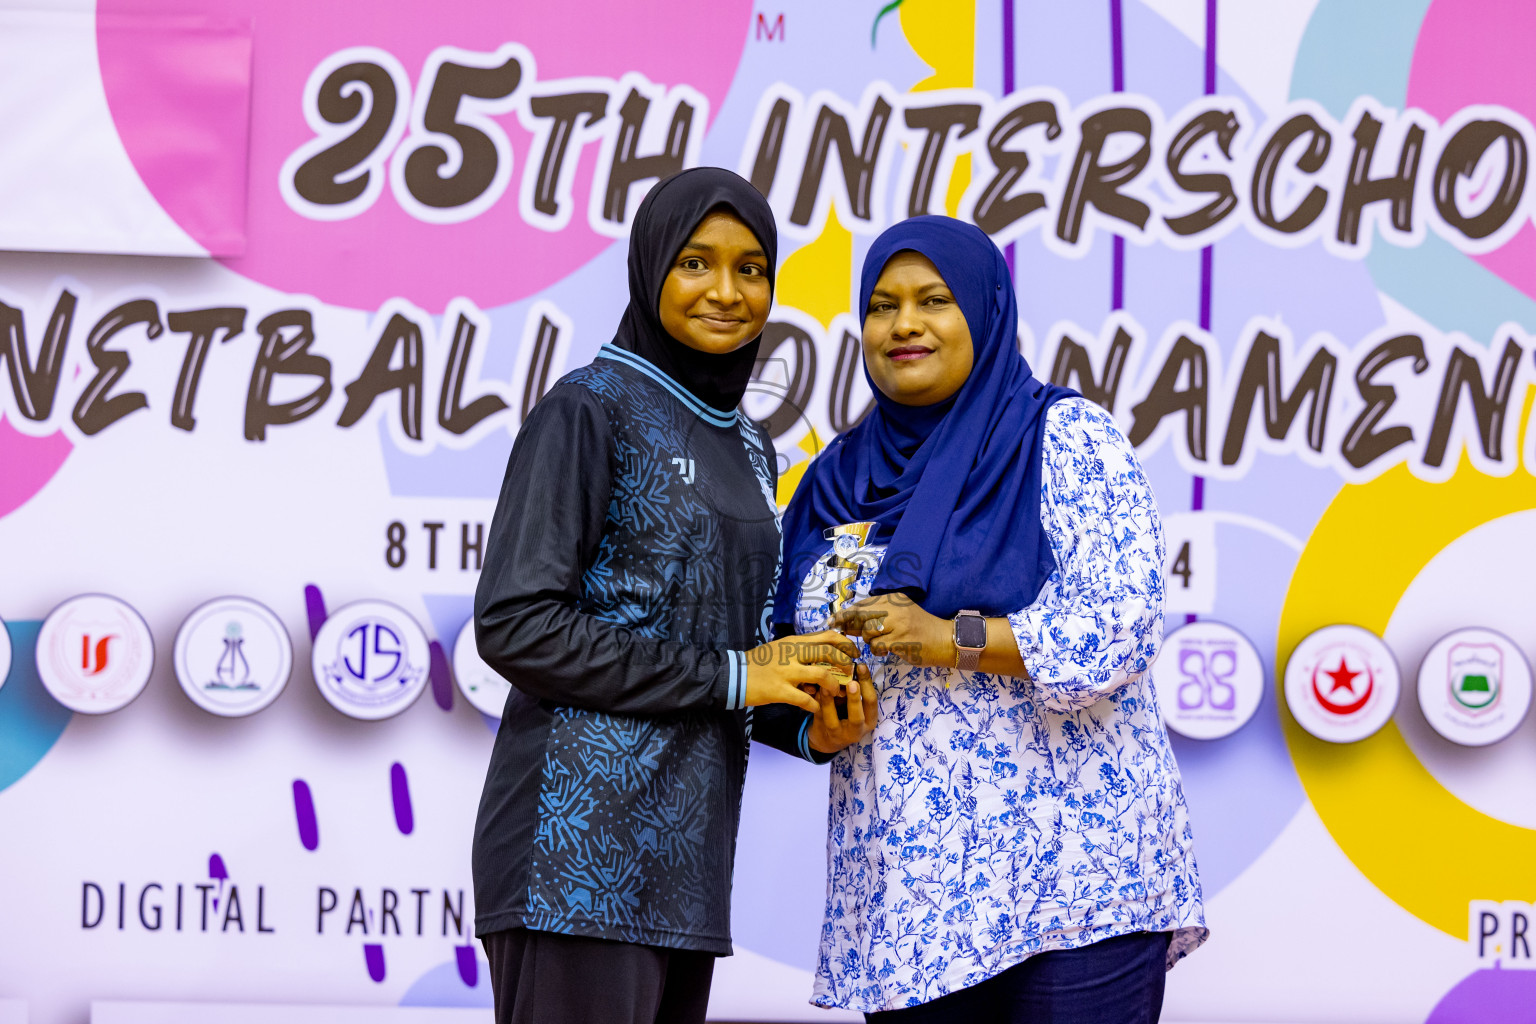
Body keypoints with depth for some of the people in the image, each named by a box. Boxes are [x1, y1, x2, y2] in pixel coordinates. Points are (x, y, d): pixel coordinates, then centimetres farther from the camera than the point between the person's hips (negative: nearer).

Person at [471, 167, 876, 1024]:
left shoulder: (747, 446, 20)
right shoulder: (591, 408, -4)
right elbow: (515, 624, -13)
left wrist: (805, 722, 3)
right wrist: (727, 677, -12)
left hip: (687, 850, 8)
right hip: (584, 848, -7)